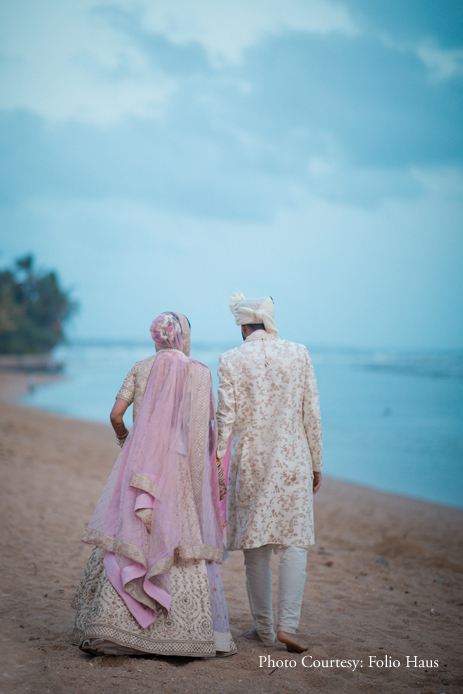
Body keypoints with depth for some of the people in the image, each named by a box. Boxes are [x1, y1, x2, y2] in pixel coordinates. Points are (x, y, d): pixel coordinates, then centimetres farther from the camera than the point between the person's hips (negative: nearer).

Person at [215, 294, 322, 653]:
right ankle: (288, 624, -5)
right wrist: (316, 462, 8)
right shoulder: (298, 354, -1)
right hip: (293, 459, 0)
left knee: (256, 546, 10)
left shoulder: (231, 360, -4)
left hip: (250, 460, 0)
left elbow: (226, 417, -6)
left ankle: (264, 627, 17)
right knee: (294, 540, 6)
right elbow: (312, 412, 0)